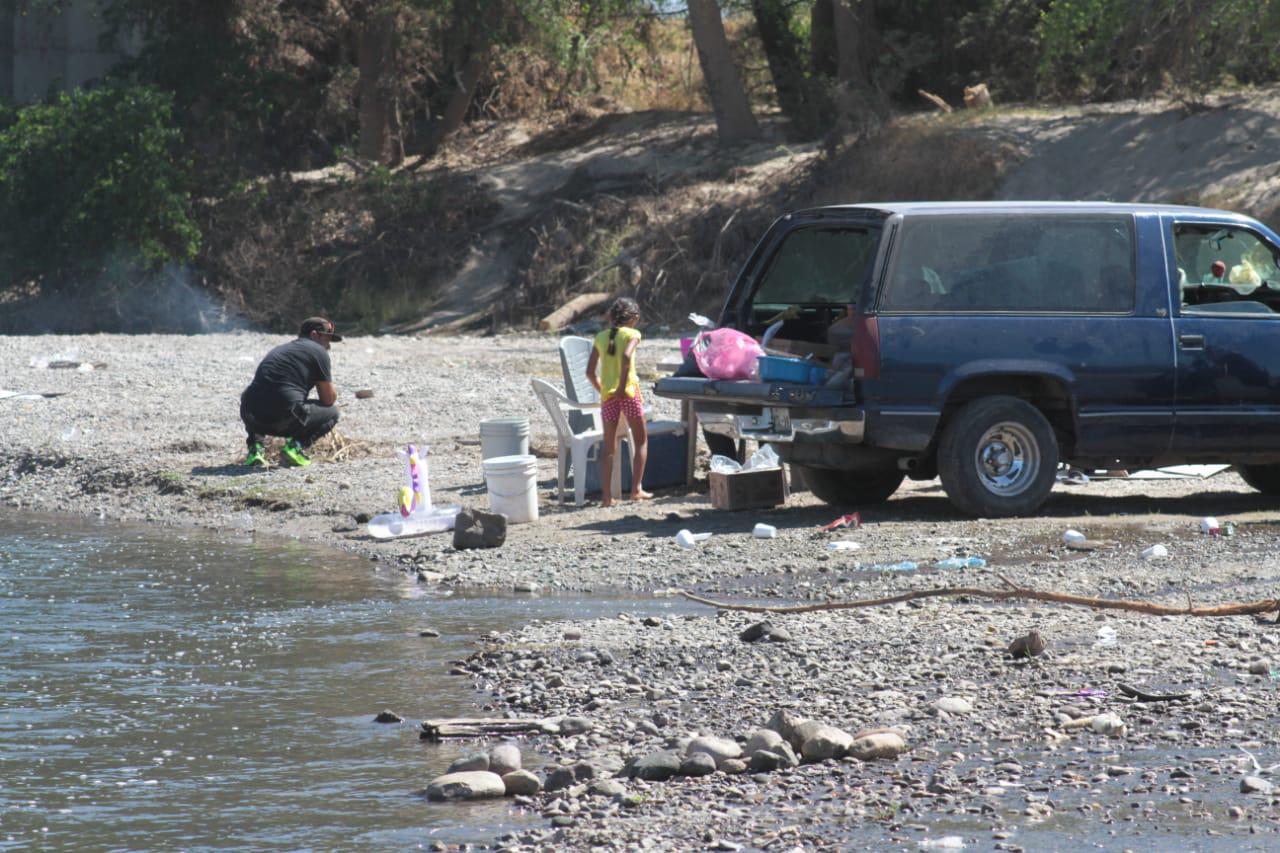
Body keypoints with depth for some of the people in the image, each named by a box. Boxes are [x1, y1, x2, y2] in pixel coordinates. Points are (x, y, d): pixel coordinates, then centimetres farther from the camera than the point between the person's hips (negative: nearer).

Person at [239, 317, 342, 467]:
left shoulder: (279, 349, 29)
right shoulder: (318, 351, 8)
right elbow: (329, 399, 8)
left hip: (253, 419, 5)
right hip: (284, 419, -5)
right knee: (331, 413, 18)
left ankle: (255, 446, 14)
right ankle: (297, 445, -3)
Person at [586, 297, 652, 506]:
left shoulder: (601, 337, 11)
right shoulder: (632, 334, -1)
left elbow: (590, 371, 6)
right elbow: (626, 356, -21)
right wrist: (622, 386, -15)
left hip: (607, 395, 4)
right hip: (628, 392, -4)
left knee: (609, 447, 7)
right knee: (641, 440, 11)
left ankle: (606, 495, 0)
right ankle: (636, 489, 3)